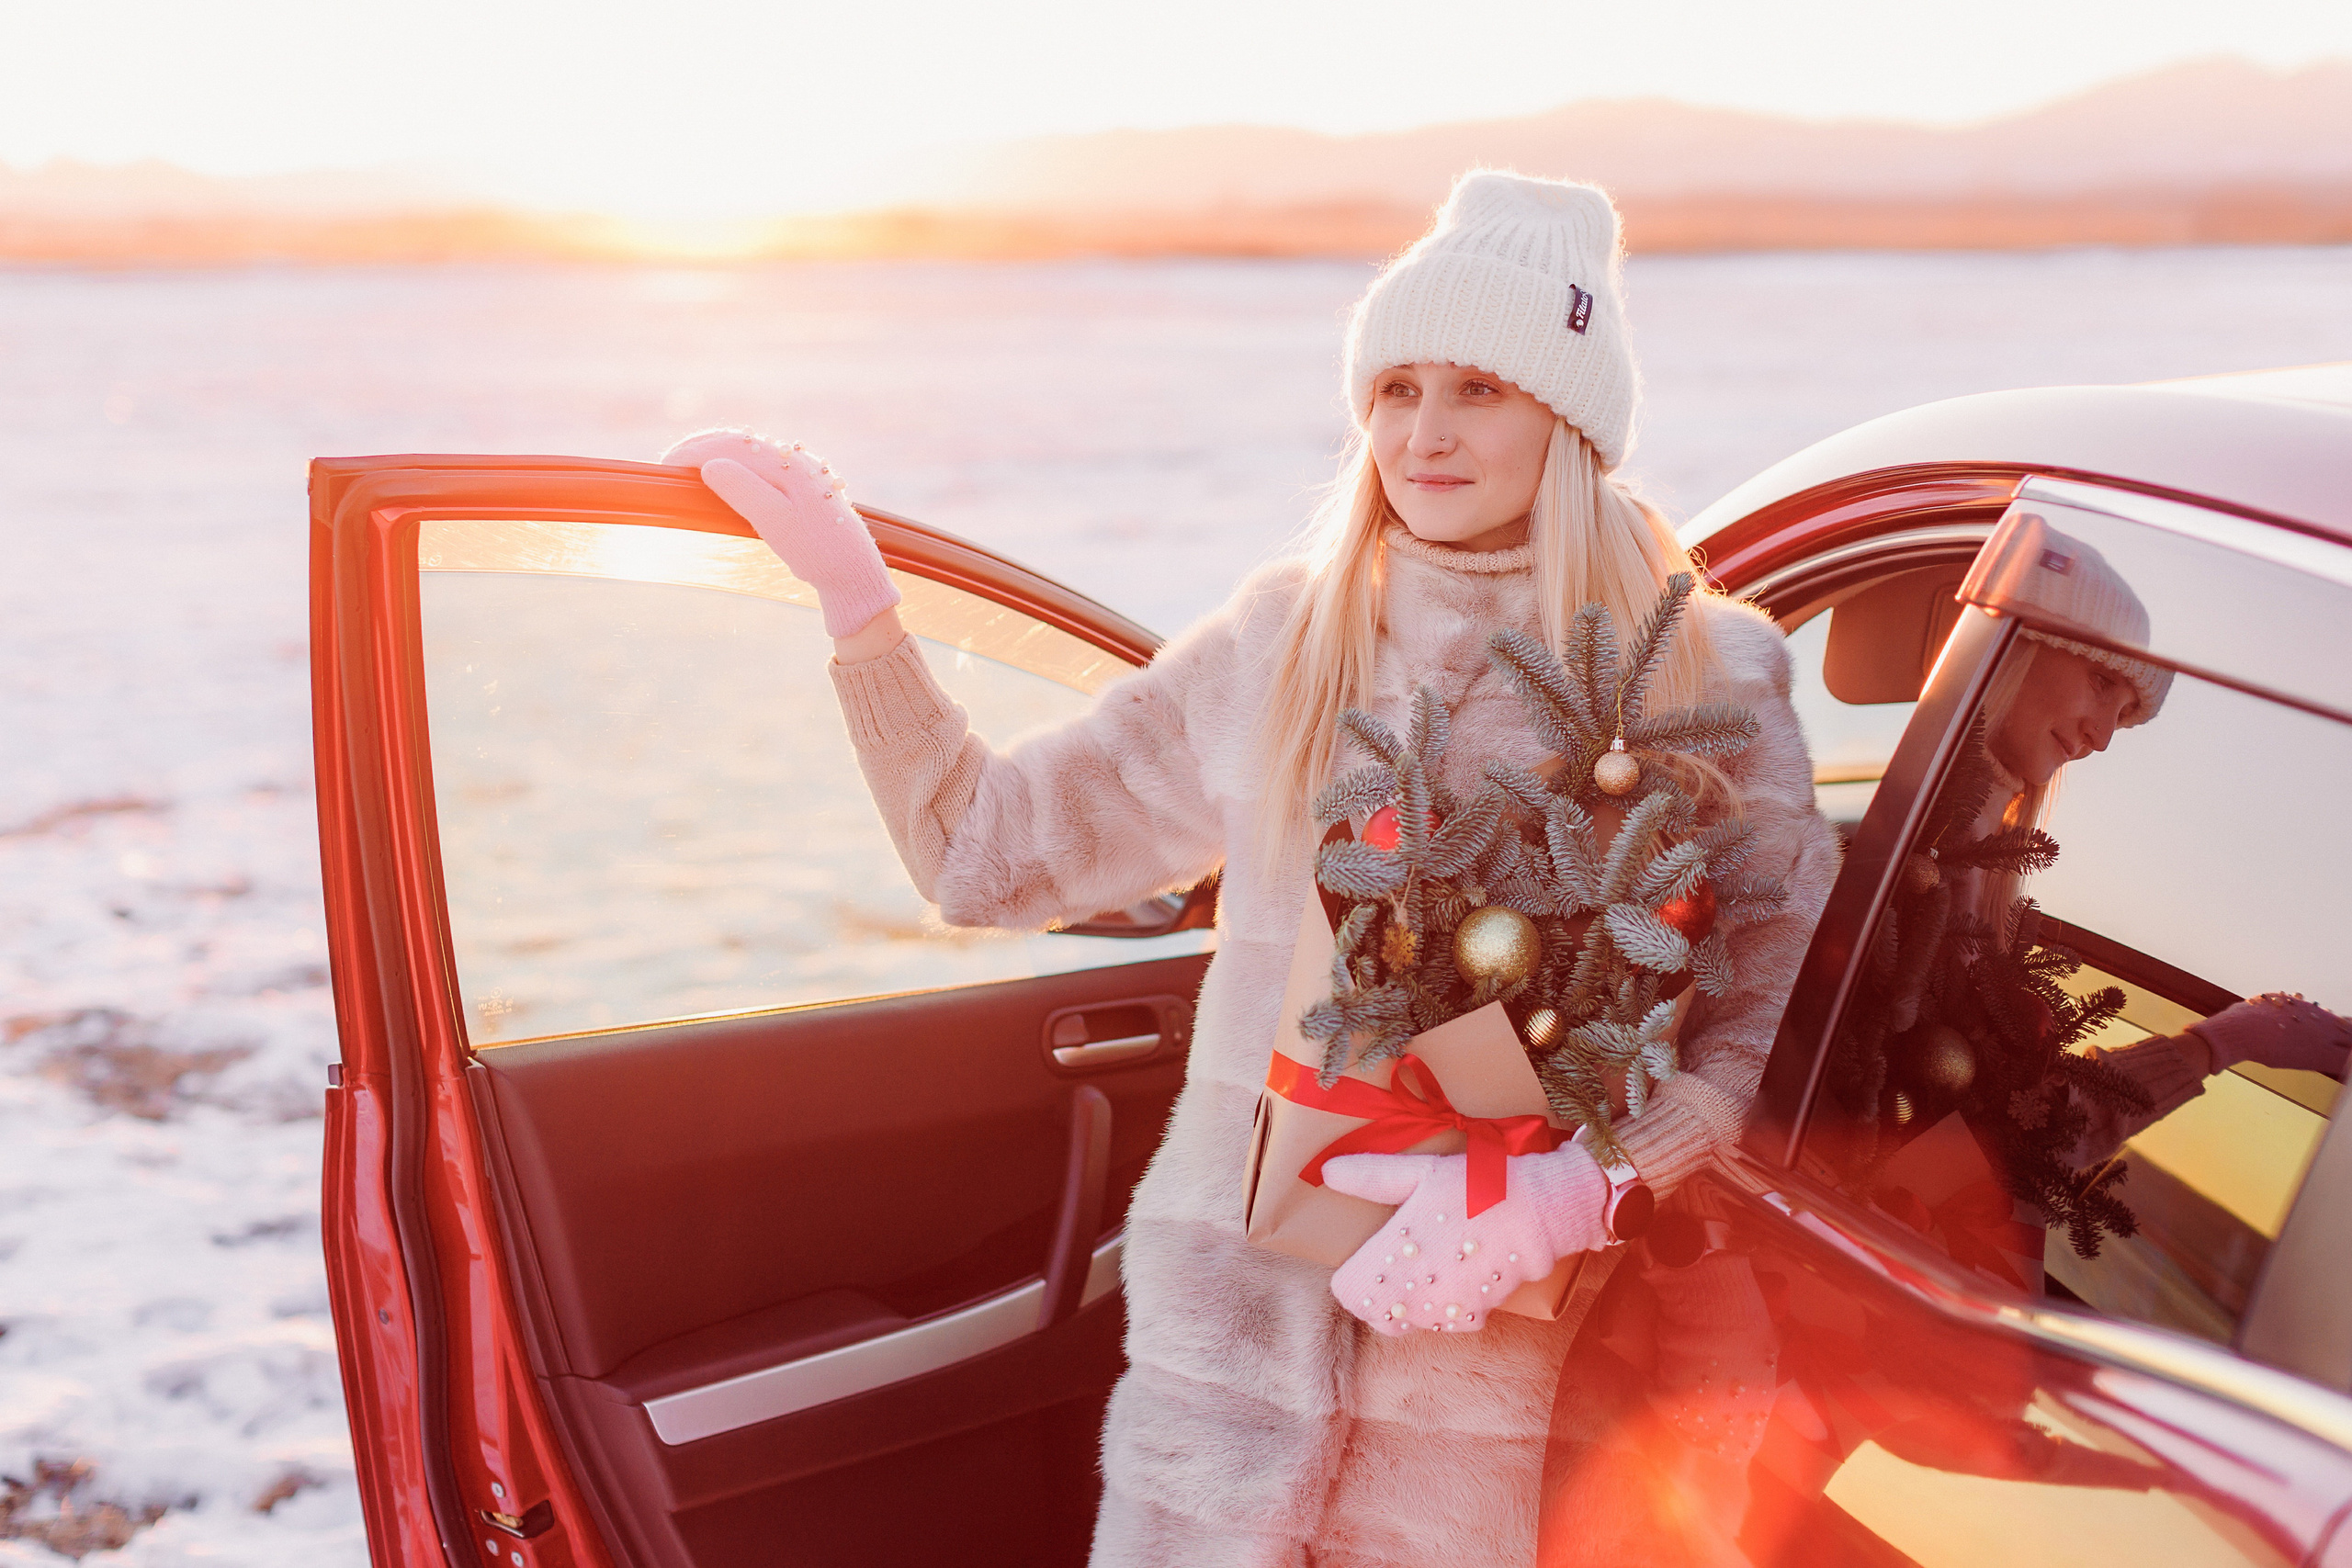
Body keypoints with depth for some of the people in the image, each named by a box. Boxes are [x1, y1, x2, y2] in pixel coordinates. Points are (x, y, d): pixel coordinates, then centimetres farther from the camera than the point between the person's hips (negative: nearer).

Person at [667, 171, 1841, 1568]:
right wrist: (858, 601, 1)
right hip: (1239, 1286, 2)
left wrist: (1585, 1189, -18)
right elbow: (982, 849, 7)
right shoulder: (1280, 644, 4)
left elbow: (1774, 1016, -4)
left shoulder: (1706, 676, -2)